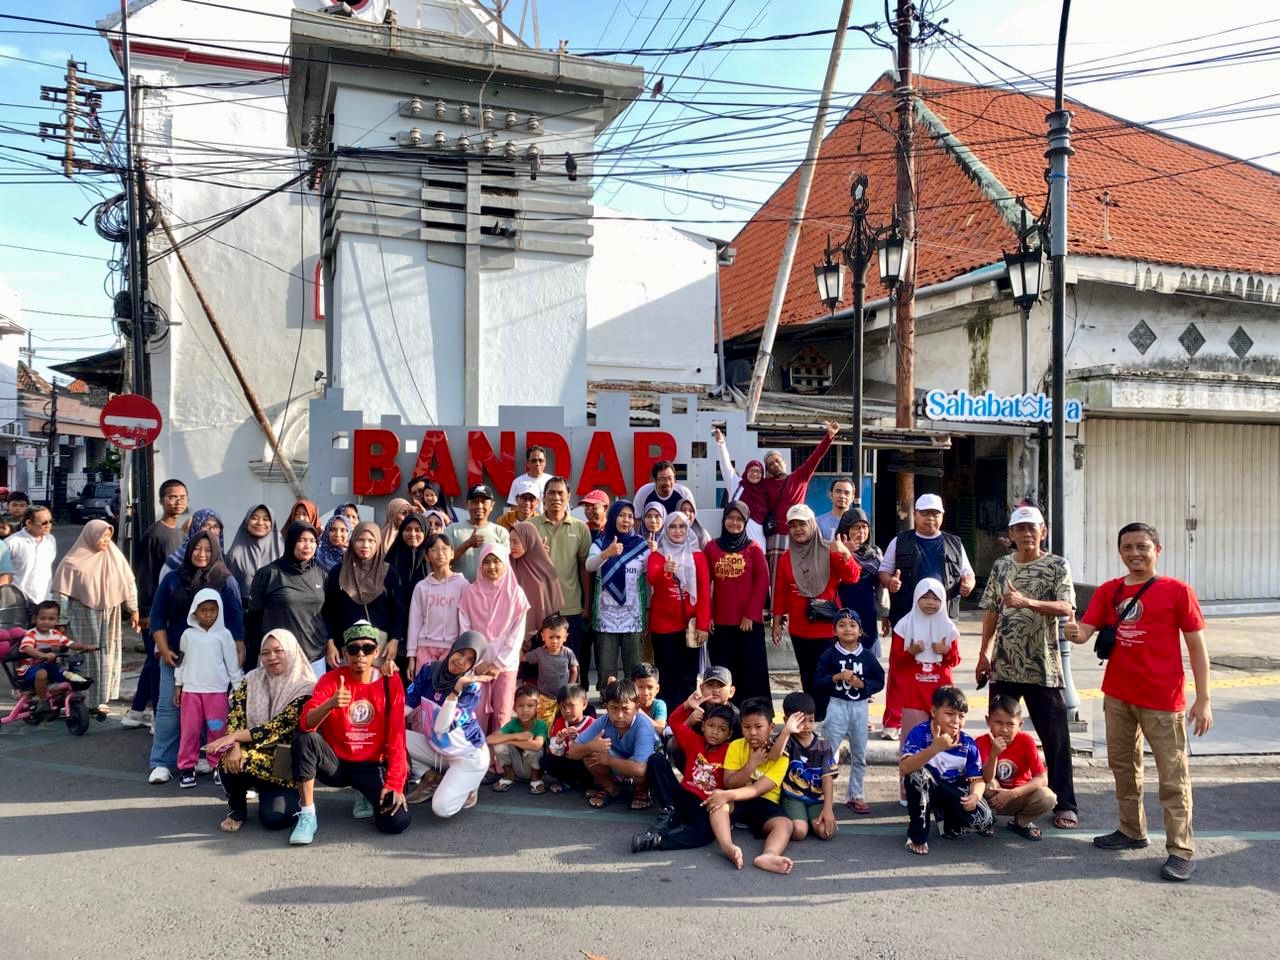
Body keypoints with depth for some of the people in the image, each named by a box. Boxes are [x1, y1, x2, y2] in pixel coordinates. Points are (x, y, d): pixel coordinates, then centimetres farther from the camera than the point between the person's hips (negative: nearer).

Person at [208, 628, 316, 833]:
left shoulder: (305, 688, -10)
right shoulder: (252, 680, 4)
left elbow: (278, 726, -20)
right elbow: (234, 717, -6)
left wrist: (234, 736, -27)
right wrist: (233, 746, -26)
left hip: (284, 764, -3)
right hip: (253, 756, 3)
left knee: (273, 818, -25)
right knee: (229, 760, -31)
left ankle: (289, 798, 13)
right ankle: (236, 808, 1)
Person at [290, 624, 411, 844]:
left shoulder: (390, 683, -6)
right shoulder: (331, 680, -8)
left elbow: (396, 737, -7)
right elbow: (305, 724, -22)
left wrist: (394, 783, -15)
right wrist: (330, 704, -43)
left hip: (371, 766, 0)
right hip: (334, 763, 0)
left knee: (397, 822, -22)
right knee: (304, 738, -30)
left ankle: (369, 797, 15)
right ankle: (307, 816, -16)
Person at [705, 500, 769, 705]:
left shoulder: (753, 548, 2)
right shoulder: (711, 547, 6)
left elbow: (762, 582, -2)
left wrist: (751, 615, -9)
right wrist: (706, 615, 0)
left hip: (749, 621, -1)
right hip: (720, 621, 2)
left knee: (751, 672, 1)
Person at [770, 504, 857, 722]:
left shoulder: (829, 553, -4)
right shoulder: (786, 558, 6)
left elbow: (852, 577, -16)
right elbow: (780, 593, 9)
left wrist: (845, 553, -33)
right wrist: (777, 622, 5)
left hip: (827, 628, -3)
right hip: (799, 630, 4)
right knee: (808, 678, 11)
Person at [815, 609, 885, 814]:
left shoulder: (867, 656, 0)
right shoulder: (829, 654, -6)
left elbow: (879, 682, 1)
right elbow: (818, 680, -9)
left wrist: (861, 684, -15)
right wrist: (837, 677, -22)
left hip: (860, 707, 3)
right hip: (837, 706, -3)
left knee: (859, 755, 12)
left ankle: (854, 795, 25)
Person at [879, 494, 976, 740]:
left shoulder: (954, 544, 15)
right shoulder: (900, 542, 8)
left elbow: (968, 574, 19)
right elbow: (884, 571, 8)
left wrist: (968, 584, -4)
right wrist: (889, 581, -14)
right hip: (905, 617, -2)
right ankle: (893, 723, 6)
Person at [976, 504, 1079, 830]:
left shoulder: (1057, 566, -3)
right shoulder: (1001, 566, 8)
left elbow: (1066, 608, -17)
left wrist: (1027, 602, -31)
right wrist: (984, 653, 8)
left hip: (1043, 667, -4)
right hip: (1004, 665, 4)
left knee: (1055, 737, 3)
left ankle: (1065, 804, 13)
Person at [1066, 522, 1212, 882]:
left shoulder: (1177, 591, -7)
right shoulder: (1108, 591, 5)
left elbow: (1196, 646, -5)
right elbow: (1084, 631, -2)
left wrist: (1203, 699, -8)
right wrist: (1074, 632, -27)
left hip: (1162, 700, -5)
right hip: (1117, 694, 5)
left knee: (1173, 775, 0)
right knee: (1122, 765, 17)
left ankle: (1181, 850, 9)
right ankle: (1132, 831, 33)